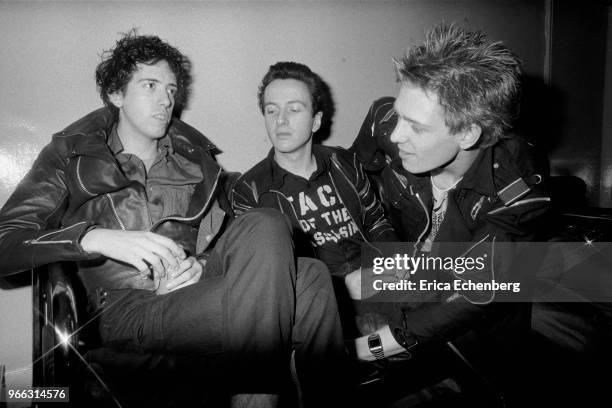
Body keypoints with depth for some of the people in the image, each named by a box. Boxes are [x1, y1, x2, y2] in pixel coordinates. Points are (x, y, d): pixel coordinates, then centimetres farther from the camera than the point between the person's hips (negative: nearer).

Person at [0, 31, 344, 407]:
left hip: (200, 288, 5)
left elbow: (225, 235, 17)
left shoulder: (196, 156, 20)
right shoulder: (71, 154, 11)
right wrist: (96, 238, -20)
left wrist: (202, 265, -7)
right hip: (128, 309, -4)